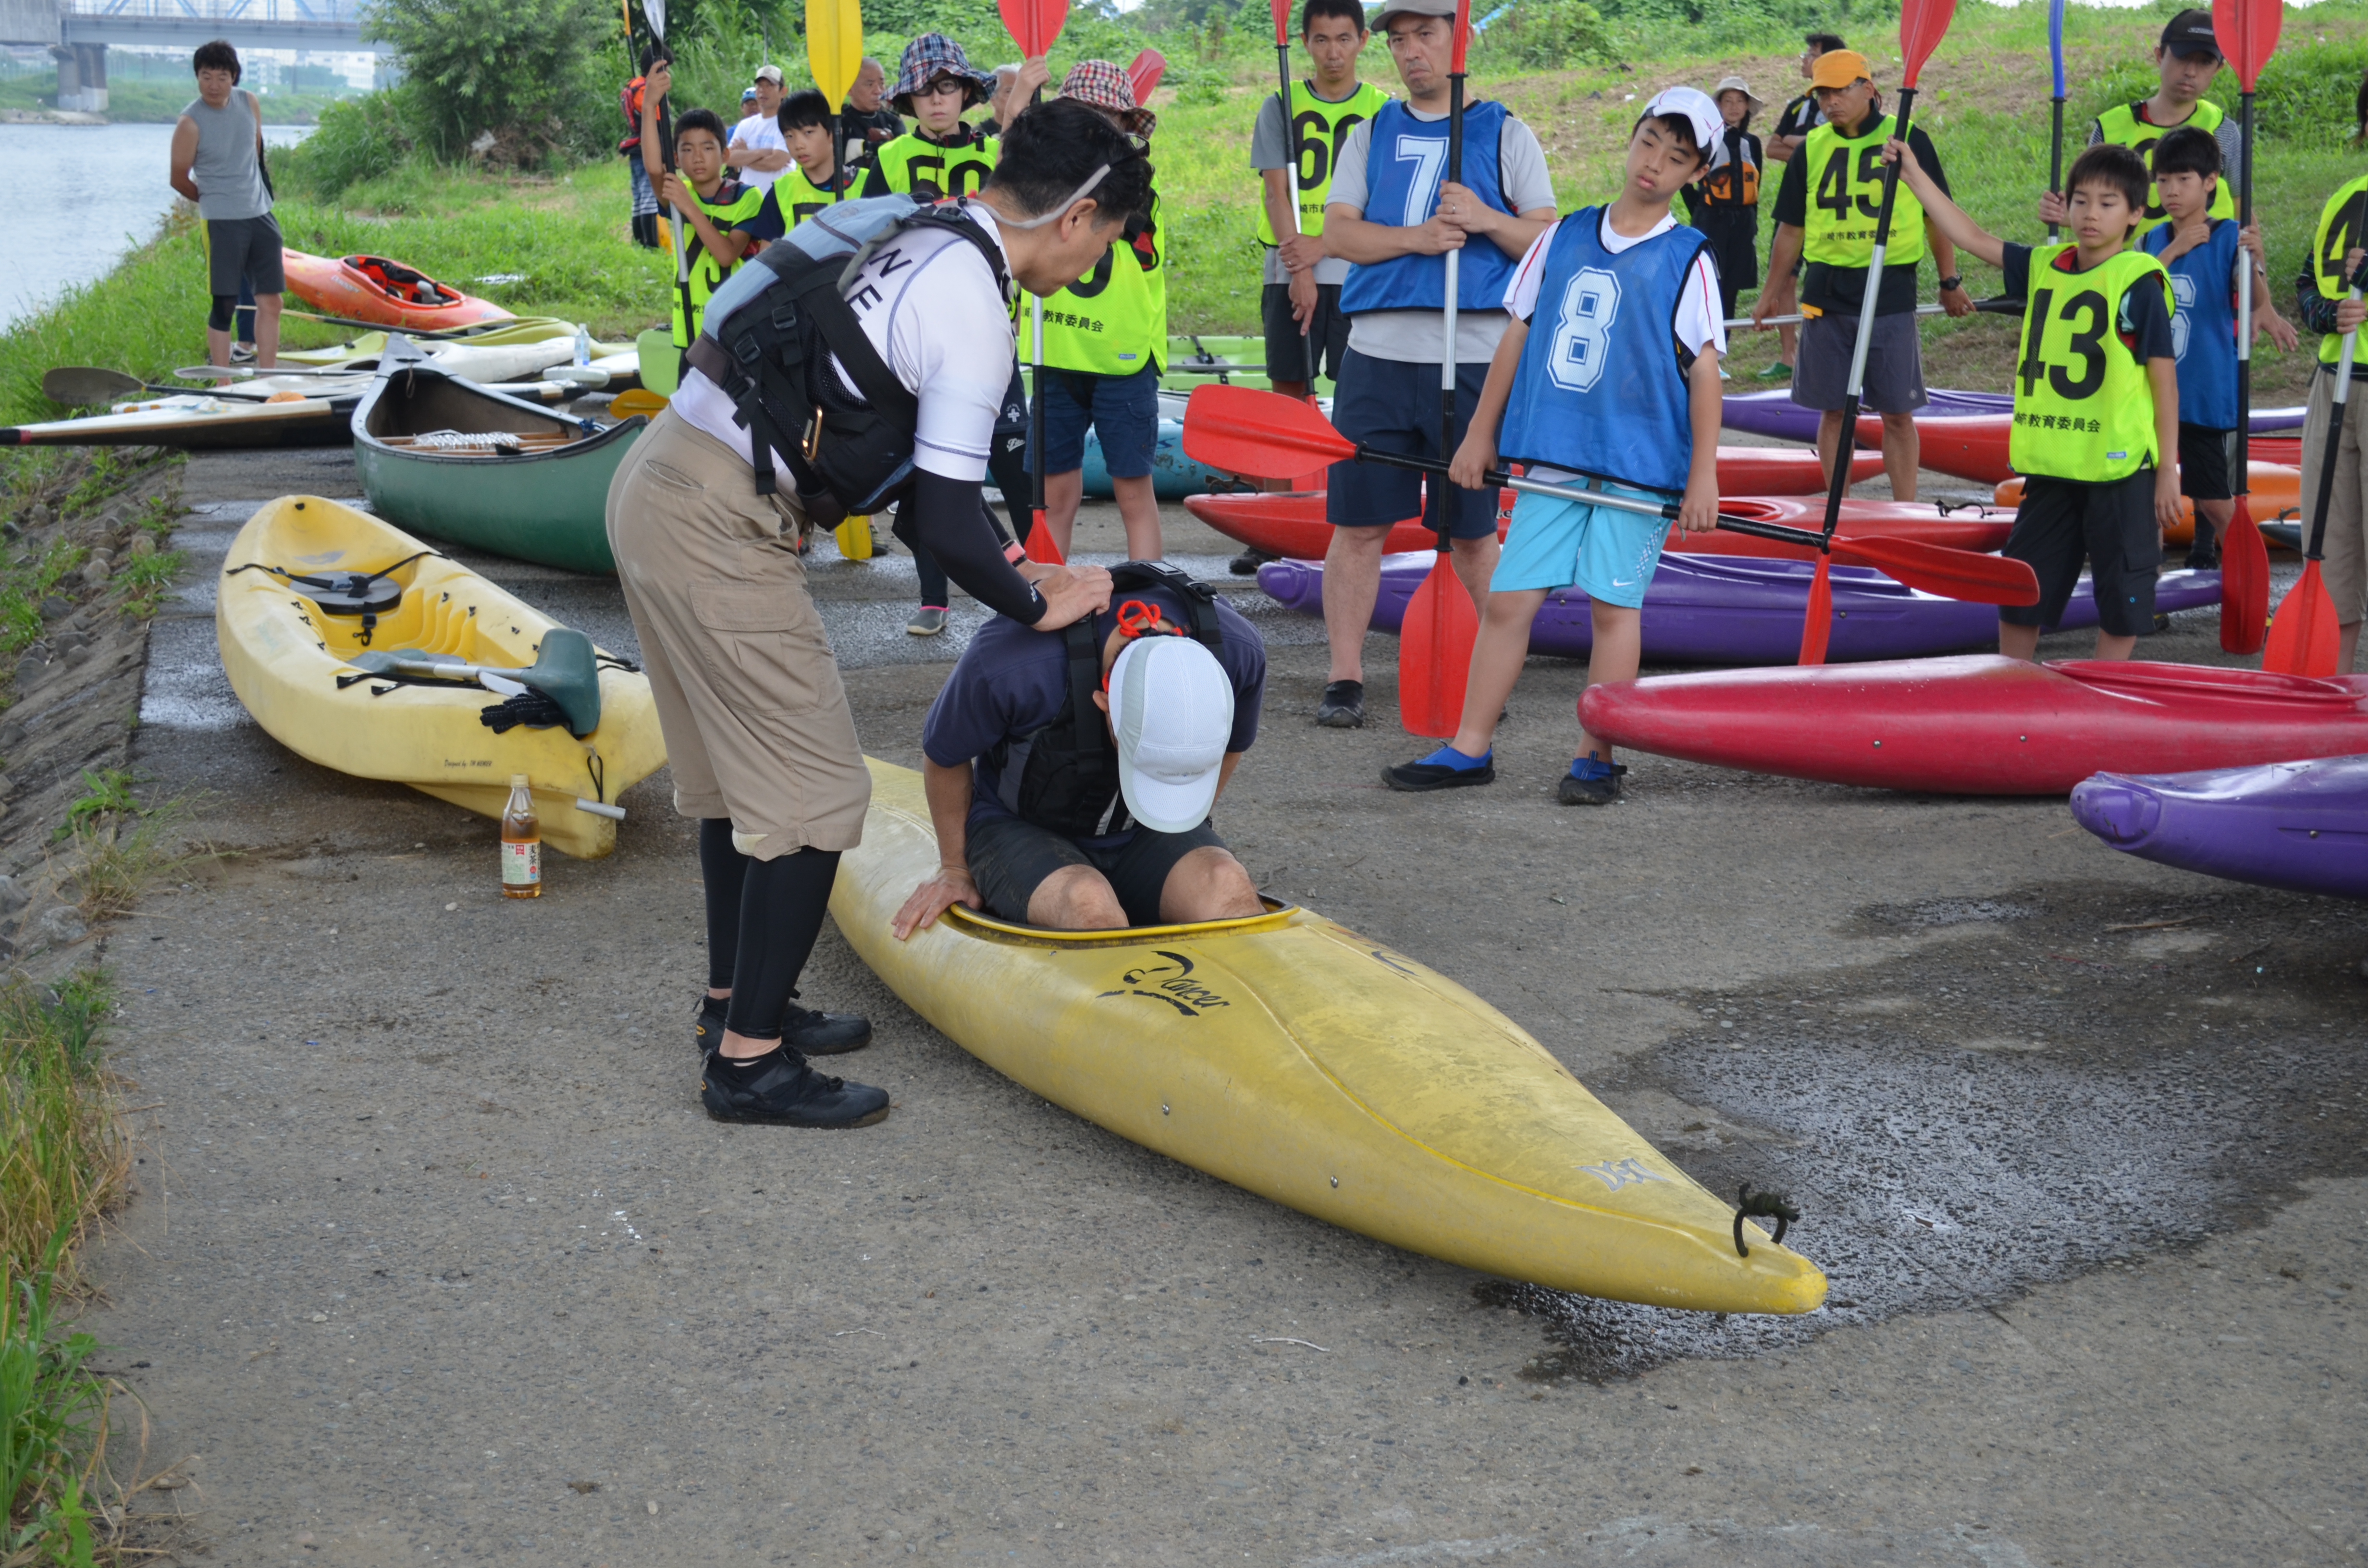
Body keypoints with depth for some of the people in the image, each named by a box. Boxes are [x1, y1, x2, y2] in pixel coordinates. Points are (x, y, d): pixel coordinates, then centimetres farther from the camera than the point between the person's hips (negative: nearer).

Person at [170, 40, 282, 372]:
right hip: (221, 222, -5)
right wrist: (214, 199, 10)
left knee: (270, 302, 4)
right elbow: (179, 179, -4)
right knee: (224, 306, -2)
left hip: (261, 214, 5)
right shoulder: (190, 123, -12)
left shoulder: (249, 103, 3)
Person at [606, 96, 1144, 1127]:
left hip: (658, 481, 10)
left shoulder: (912, 235, 15)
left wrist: (997, 567, 21)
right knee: (811, 793, -3)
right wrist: (1036, 607, 3)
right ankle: (750, 1062, 4)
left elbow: (913, 471, 21)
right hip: (718, 528, -10)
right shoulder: (972, 308, -14)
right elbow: (945, 522, -14)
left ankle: (736, 1001, 34)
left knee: (736, 771, 21)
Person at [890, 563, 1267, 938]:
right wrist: (955, 868, 5)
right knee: (1089, 904, -37)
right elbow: (944, 755, -8)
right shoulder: (1010, 664, -31)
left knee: (1227, 886, -31)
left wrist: (1181, 836, 10)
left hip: (1142, 838, 3)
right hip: (1021, 828, -2)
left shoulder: (1238, 652, -22)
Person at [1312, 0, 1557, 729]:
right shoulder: (1370, 136, 13)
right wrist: (1416, 238, -14)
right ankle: (1345, 677, 7)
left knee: (1471, 532, 3)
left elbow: (1548, 241, 3)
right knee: (1358, 521, 0)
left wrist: (1486, 221, -15)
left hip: (1475, 359, -2)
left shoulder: (1505, 135, 7)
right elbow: (1337, 232, 1)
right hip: (1378, 353, 2)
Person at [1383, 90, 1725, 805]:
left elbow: (1704, 368, -4)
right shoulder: (1564, 236, 10)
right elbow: (1518, 333, 15)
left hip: (1640, 461, -4)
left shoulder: (1689, 258, -1)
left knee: (1613, 603, 0)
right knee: (1508, 598, 3)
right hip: (1553, 456, 4)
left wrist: (1704, 473, -9)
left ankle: (1596, 758, 10)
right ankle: (1470, 748, 11)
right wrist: (1481, 432, 14)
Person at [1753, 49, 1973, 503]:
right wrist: (1772, 293, 15)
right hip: (1826, 296, 2)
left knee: (1897, 413, 1)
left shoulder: (1910, 140, 0)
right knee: (1833, 410, 6)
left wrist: (1950, 283, 7)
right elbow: (1792, 229, 14)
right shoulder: (1812, 149, 7)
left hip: (1892, 295, -2)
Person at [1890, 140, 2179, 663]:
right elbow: (1973, 238, 14)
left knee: (2121, 600, 4)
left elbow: (2165, 379, -8)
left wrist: (2167, 469, -9)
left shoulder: (2141, 280, -9)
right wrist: (1914, 175, 11)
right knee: (2018, 588, 13)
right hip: (2050, 464, 6)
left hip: (2120, 467, -6)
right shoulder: (2044, 267, 6)